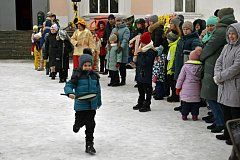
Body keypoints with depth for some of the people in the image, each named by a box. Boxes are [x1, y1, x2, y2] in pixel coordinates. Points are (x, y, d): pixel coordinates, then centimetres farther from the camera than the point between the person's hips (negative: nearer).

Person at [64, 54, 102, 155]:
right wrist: (70, 93, -30)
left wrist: (99, 102, 22)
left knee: (90, 125, 4)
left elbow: (98, 90, 16)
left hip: (92, 105, 3)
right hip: (80, 105, -3)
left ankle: (89, 145, 13)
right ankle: (76, 126, 47)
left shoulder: (94, 76, 6)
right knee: (80, 122, 9)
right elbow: (68, 86, -10)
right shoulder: (77, 76, -8)